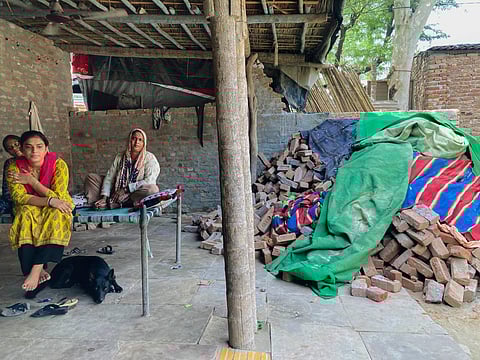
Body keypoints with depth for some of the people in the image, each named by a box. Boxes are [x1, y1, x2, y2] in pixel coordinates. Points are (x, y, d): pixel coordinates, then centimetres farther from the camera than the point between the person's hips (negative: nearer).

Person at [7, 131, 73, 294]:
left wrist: (31, 180, -24)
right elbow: (19, 197, -22)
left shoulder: (58, 164, -17)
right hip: (29, 209, 1)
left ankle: (36, 269, -37)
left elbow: (58, 197, -21)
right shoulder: (15, 168, -12)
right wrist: (49, 200, -37)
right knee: (25, 216, -33)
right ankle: (40, 271, -33)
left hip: (56, 208, -1)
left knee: (56, 215, -35)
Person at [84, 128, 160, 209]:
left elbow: (149, 181, -19)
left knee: (153, 189, -36)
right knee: (91, 177, 0)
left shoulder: (149, 158, -7)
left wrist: (125, 189, -20)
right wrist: (104, 197, -15)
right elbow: (109, 177, 0)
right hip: (117, 192, 4)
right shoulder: (120, 157, 5)